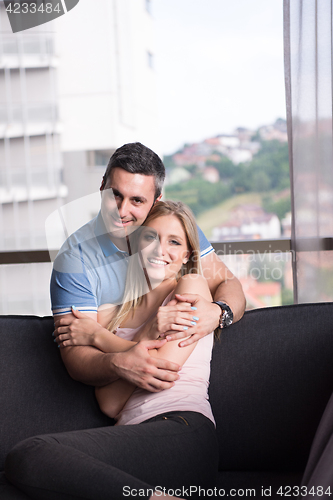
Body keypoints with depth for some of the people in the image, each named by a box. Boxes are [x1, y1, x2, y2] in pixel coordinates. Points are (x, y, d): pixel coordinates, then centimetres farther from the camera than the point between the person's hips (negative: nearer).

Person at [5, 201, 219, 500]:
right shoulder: (115, 312, 23)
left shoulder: (192, 285, 9)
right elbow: (111, 405, 9)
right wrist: (149, 335, -2)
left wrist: (98, 336, 7)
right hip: (135, 439, 6)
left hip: (183, 433, -6)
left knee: (28, 456, -23)